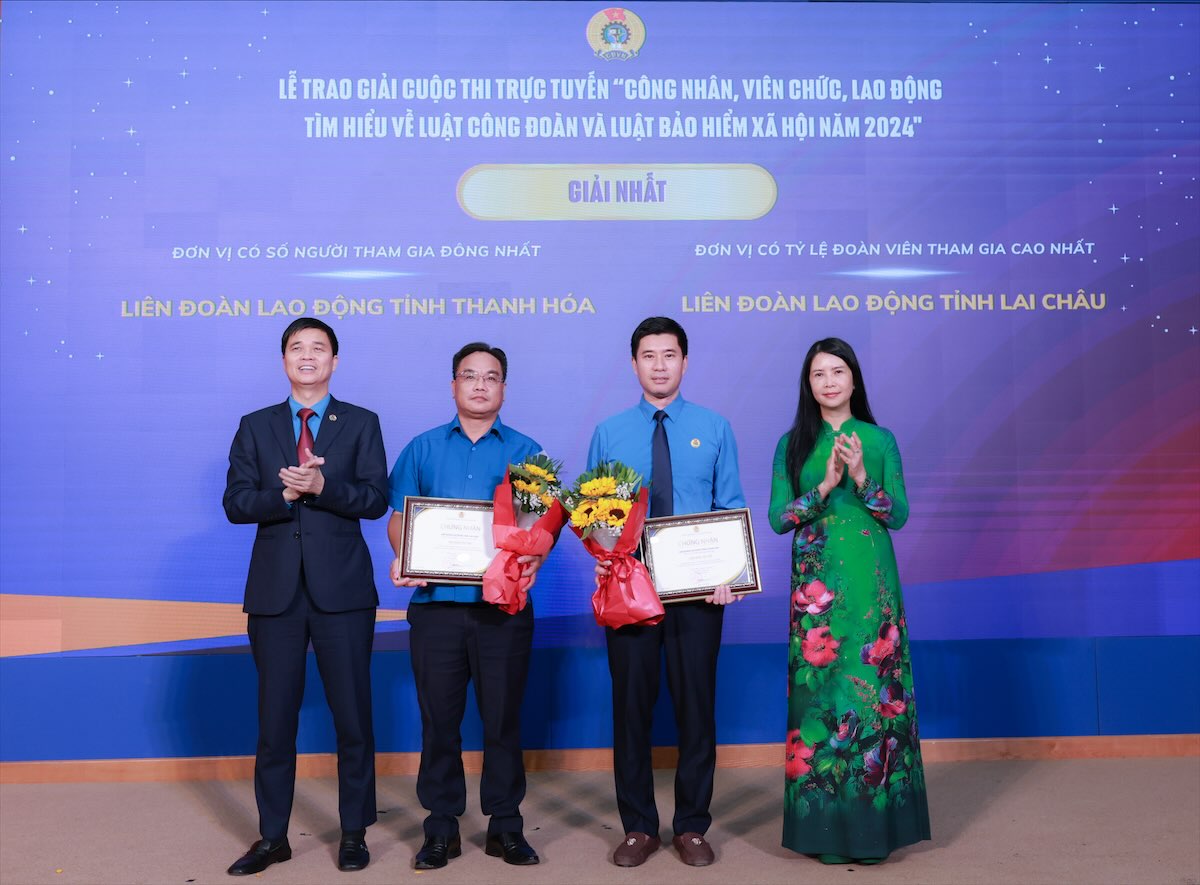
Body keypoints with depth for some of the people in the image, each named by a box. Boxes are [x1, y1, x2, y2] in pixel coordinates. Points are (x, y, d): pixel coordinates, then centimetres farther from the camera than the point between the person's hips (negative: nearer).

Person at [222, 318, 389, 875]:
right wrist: (285, 493, -16)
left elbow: (376, 498, -5)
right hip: (276, 591, 2)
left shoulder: (361, 424, 6)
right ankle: (272, 836, 21)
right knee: (274, 718, 8)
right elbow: (235, 503, 1)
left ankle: (354, 833, 19)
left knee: (353, 715, 4)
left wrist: (320, 486, -19)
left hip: (341, 589, -1)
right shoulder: (255, 427, 11)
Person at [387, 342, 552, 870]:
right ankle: (441, 827, 19)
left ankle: (505, 825, 19)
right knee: (439, 719, 6)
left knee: (503, 718, 5)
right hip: (436, 603, 1)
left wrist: (535, 559, -15)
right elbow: (399, 517, 10)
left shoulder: (525, 451, 8)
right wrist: (403, 559, -10)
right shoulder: (423, 449, 11)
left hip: (504, 604, -1)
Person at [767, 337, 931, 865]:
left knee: (873, 687, 0)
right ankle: (827, 827, 12)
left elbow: (899, 515, 1)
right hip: (816, 583, 0)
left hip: (871, 582, 0)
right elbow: (777, 519, -1)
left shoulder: (879, 440, 6)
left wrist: (861, 479, -14)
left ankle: (873, 822, 13)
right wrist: (824, 486, -14)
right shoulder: (792, 444, 6)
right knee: (820, 690, 0)